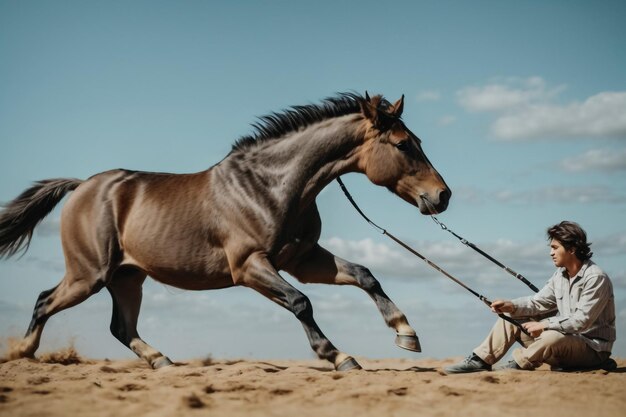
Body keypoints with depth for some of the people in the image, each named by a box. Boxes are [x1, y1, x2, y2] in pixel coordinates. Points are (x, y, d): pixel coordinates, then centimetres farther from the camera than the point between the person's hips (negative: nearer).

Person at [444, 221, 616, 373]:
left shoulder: (596, 278, -20)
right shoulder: (560, 275, 8)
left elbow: (581, 320, -27)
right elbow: (538, 302, 11)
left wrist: (544, 325, -24)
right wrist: (512, 306, -7)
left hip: (593, 348, -8)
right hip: (565, 336, 8)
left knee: (552, 338, -39)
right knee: (510, 318, 3)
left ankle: (519, 364, -13)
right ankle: (480, 360, -3)